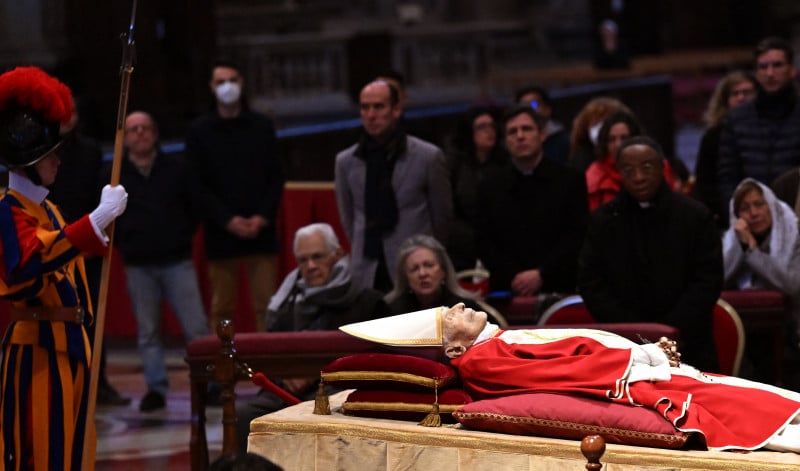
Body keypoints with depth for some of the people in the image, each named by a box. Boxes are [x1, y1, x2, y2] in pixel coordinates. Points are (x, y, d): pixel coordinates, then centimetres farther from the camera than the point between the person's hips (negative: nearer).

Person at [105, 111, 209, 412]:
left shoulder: (178, 169, 4)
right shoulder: (114, 175, 4)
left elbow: (196, 208, 11)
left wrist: (182, 238, 6)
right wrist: (124, 245, 7)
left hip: (177, 261, -1)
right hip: (138, 266, 1)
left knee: (196, 328, -5)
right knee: (147, 332, 5)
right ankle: (156, 388, 13)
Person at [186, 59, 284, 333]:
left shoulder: (262, 126, 10)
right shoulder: (200, 131, 5)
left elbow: (276, 177, 8)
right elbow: (198, 185, -1)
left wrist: (263, 216, -7)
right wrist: (227, 219, -12)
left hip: (261, 231, 1)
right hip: (220, 233, -1)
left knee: (266, 305, -3)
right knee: (221, 309, 0)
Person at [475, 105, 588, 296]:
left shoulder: (570, 180, 7)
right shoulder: (490, 187, 13)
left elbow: (576, 236, -1)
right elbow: (484, 243, 7)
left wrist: (541, 275, -11)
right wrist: (512, 277, -9)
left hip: (558, 288, -1)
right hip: (506, 290, 1)